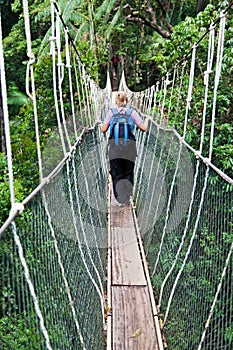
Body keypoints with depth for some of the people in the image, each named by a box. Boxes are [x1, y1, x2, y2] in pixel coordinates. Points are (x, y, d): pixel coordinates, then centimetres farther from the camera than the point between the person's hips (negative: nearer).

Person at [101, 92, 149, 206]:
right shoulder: (132, 112, 4)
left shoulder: (111, 112, 4)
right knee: (128, 173, 13)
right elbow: (143, 128, 3)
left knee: (116, 174, 9)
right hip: (129, 146, 0)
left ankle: (120, 199, 10)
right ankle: (127, 198, 15)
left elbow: (104, 129, 4)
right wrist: (147, 119, 23)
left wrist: (100, 124, 27)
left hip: (114, 146, 0)